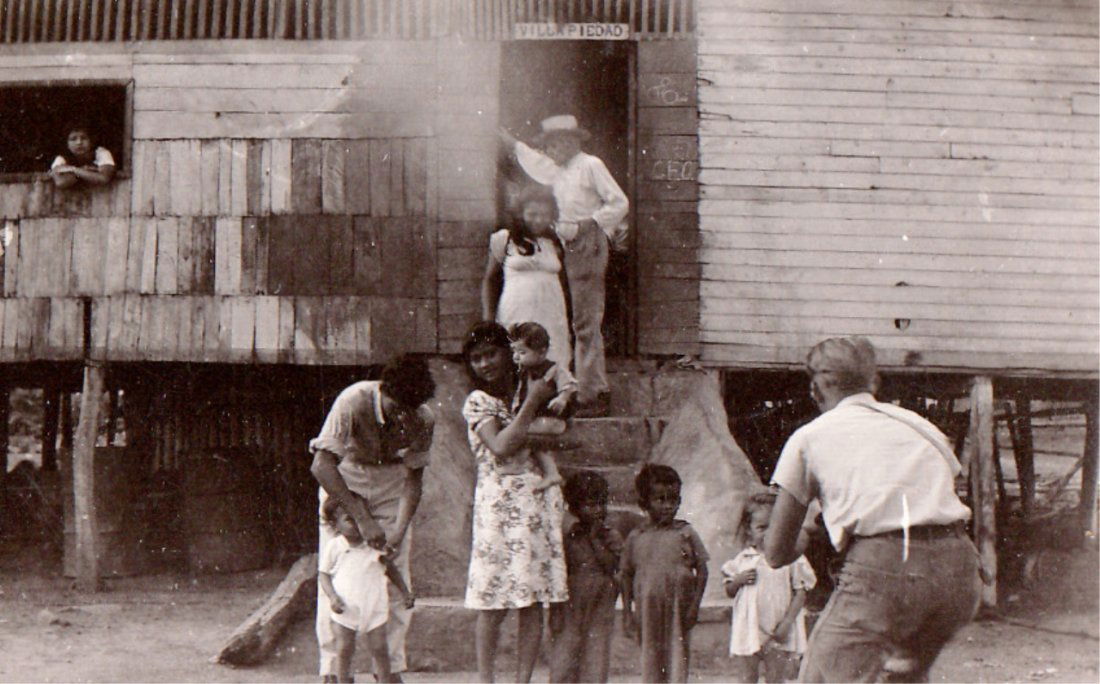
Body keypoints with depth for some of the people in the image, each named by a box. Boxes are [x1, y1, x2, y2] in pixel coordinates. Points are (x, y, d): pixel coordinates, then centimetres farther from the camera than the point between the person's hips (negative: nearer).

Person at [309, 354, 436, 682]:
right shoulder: (353, 401, -31)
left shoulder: (423, 419, -20)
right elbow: (321, 465, -33)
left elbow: (413, 478, -11)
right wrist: (362, 519, -36)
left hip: (391, 486, 2)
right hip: (342, 482, -2)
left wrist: (398, 532, -26)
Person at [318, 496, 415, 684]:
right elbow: (323, 573, 1)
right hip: (345, 610, -1)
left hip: (374, 608, 1)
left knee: (380, 648, 3)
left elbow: (390, 568, 10)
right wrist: (332, 597, -13)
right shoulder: (334, 547, -5)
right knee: (344, 649, 6)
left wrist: (405, 592, 6)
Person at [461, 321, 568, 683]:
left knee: (534, 601, 2)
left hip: (540, 499, 4)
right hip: (499, 502, -4)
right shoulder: (477, 403, 0)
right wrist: (531, 402, -9)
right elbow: (501, 447, -15)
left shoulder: (531, 389, 14)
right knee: (494, 602, -3)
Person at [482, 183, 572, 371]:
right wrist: (488, 319, 3)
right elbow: (489, 280, 10)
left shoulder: (555, 244, 13)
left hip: (550, 317, 2)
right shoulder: (505, 240, 6)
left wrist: (568, 324, 13)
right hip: (515, 317, -2)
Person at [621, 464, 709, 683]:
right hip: (647, 610, 2)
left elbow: (702, 570, -1)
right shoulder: (636, 537, 4)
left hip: (678, 608, -2)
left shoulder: (686, 533, -1)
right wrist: (627, 612, 4)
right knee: (650, 658, 7)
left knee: (678, 657, 0)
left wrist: (694, 606, -8)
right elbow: (627, 575, 8)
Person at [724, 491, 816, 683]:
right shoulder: (742, 559, 8)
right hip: (747, 630, 3)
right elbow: (729, 592, 14)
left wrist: (787, 622, -13)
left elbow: (800, 592, -5)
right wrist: (739, 580, -8)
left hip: (778, 634, -3)